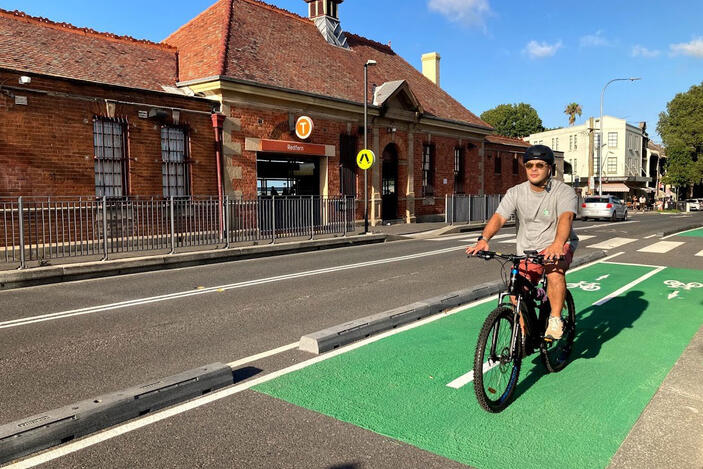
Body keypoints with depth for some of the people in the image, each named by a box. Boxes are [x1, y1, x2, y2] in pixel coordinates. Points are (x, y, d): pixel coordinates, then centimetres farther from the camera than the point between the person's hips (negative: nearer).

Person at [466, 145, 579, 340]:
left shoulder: (564, 192, -12)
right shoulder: (515, 193, -3)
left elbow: (566, 217, -31)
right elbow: (498, 217, -16)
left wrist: (557, 244, -51)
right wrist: (484, 239, -36)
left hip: (559, 246, -3)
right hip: (528, 250, 3)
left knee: (555, 272, -34)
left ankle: (555, 320, -16)